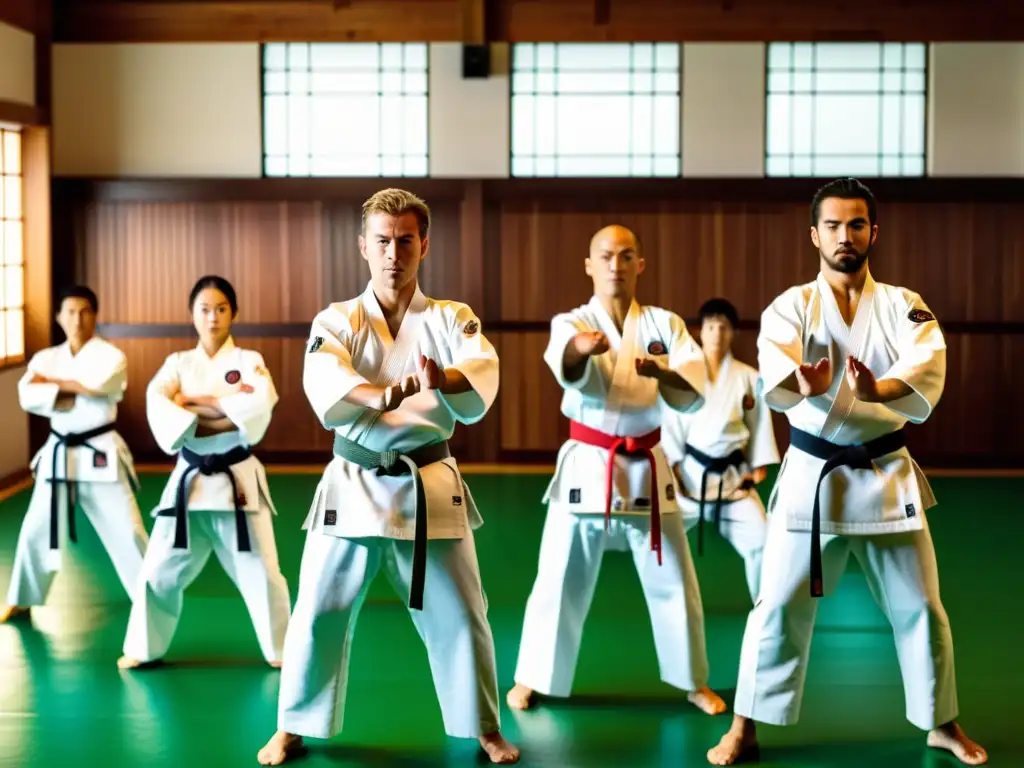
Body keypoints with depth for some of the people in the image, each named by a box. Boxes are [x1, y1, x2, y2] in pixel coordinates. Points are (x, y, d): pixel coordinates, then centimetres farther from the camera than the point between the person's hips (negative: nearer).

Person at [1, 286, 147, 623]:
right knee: (36, 530, 10)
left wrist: (50, 382, -13)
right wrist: (76, 393, -21)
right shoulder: (46, 358, 4)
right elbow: (29, 397, -12)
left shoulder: (110, 356, -6)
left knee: (126, 529, -2)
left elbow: (97, 385, -26)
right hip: (59, 454, 4)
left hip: (101, 455, -3)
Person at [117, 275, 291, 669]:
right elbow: (157, 406, -13)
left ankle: (281, 649, 19)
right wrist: (225, 413, -22)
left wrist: (194, 402, -15)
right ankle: (144, 647, 23)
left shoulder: (248, 361, 0)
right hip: (189, 480, 2)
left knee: (259, 572, 1)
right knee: (159, 570, 5)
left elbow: (259, 407, -20)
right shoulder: (177, 363, 6)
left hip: (238, 481, -2)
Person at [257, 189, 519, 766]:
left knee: (460, 614, 5)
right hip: (356, 485, 0)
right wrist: (377, 394, -45)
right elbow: (323, 383, -22)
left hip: (430, 487, 0)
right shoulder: (336, 321, -1)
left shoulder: (453, 319, 0)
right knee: (320, 612, 4)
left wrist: (444, 381, -46)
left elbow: (483, 373, -21)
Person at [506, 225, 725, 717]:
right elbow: (567, 366, -31)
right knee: (560, 579, 3)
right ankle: (532, 677, 20)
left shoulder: (665, 324, 2)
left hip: (646, 468, 2)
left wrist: (661, 372, -30)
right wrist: (583, 348, -54)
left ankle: (695, 682, 25)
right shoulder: (572, 324, -6)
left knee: (674, 581, 9)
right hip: (587, 468, -2)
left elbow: (695, 394, -9)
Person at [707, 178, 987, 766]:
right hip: (812, 475, -1)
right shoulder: (792, 307, -2)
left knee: (919, 606, 9)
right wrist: (804, 383, -47)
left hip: (887, 476, 1)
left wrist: (879, 389, -41)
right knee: (780, 606, -1)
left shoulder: (905, 307, 1)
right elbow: (773, 371, -23)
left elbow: (926, 371, -19)